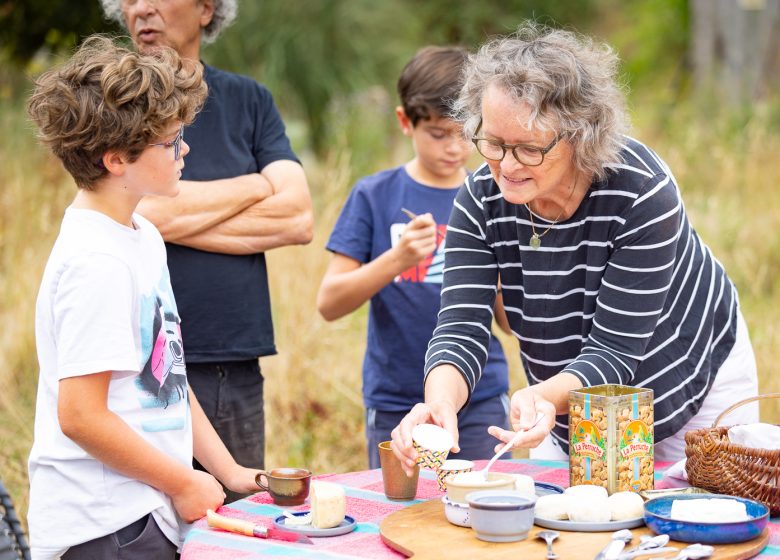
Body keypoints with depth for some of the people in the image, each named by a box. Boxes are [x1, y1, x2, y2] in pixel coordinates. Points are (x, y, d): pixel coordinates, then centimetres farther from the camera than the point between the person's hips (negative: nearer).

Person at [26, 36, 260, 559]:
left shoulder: (144, 237, 10)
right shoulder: (97, 264, -19)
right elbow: (80, 415, -21)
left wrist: (227, 469, 13)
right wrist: (184, 483, -11)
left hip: (148, 516, 9)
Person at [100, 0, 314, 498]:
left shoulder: (249, 100, 12)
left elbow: (298, 218, -1)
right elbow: (144, 209, -15)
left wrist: (180, 215, -8)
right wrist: (255, 186, -2)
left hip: (238, 367, 4)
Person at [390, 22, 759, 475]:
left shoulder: (643, 192, -32)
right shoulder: (481, 201, -20)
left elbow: (613, 352, -33)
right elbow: (461, 330, -26)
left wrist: (543, 397, -53)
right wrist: (440, 400, -49)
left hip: (692, 383, -3)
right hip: (570, 404, 3)